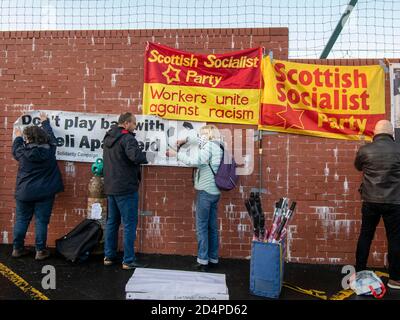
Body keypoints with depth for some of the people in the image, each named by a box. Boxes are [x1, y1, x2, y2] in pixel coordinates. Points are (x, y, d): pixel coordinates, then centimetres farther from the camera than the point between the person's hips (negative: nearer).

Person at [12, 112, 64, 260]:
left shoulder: (23, 152, -8)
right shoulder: (49, 149, -7)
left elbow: (15, 150, 16)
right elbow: (51, 136, 12)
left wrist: (18, 137, 33)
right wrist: (45, 122, 27)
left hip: (24, 192, 1)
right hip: (44, 193, -1)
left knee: (21, 220, 14)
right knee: (41, 221, 3)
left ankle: (17, 249, 24)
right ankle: (40, 251, 9)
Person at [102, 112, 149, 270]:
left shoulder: (108, 137, 11)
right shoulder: (127, 138, -17)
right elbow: (136, 156, -33)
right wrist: (146, 156, -14)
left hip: (110, 187, 9)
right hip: (126, 188, -9)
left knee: (112, 221, 17)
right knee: (129, 224, 0)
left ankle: (109, 256, 26)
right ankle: (128, 261, 6)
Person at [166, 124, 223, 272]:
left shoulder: (209, 145, -9)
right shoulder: (217, 147, 15)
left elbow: (194, 161, -21)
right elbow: (199, 159, 18)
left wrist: (176, 154, -12)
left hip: (205, 191, -8)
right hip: (214, 192, 8)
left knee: (202, 226, -2)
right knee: (212, 226, 12)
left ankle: (203, 261, 4)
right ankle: (213, 259, 19)